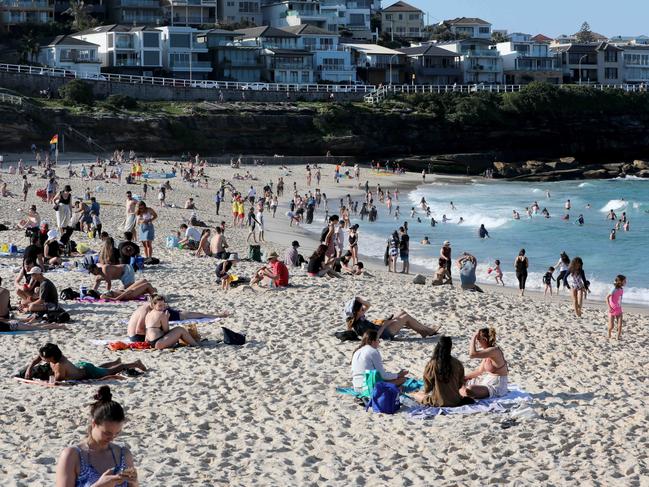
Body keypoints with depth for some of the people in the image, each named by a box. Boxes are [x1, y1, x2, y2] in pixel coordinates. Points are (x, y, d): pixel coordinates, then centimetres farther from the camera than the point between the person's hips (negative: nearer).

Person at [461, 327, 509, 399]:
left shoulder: (493, 351, -23)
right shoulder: (488, 351, 8)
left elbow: (472, 354, -33)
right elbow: (480, 371, 15)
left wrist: (474, 337, -23)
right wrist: (464, 377, 10)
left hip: (496, 387, -10)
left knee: (468, 390, -29)